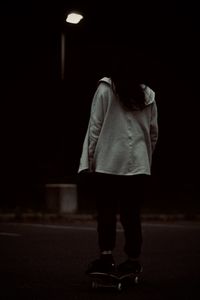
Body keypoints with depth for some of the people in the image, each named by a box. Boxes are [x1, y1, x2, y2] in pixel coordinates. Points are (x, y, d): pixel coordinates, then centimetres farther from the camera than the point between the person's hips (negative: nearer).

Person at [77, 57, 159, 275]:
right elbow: (154, 132, 12)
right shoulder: (148, 95, 11)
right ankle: (133, 259, 12)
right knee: (131, 213, 9)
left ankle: (106, 255, -7)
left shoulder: (105, 89, -1)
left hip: (108, 161, -3)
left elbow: (95, 125, -4)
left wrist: (91, 155, 1)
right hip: (139, 164, 3)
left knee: (106, 211, 2)